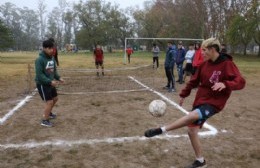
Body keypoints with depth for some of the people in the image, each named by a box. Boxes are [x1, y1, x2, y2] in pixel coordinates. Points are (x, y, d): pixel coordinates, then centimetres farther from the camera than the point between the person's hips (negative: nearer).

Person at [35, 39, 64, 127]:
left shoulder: (52, 58, 3)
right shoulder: (40, 60, -22)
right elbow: (39, 75, -25)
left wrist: (58, 78, -2)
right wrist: (50, 81, -30)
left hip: (50, 83, 8)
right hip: (42, 84, -8)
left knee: (55, 98, 20)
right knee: (49, 102, -8)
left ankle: (48, 113, 44)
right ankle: (45, 121, 10)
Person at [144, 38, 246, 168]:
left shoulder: (227, 64, -13)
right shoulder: (204, 64, 5)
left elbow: (240, 82, -21)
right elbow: (194, 81, 15)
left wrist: (225, 84, -39)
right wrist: (184, 94, 16)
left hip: (214, 103, -7)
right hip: (200, 100, 7)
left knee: (192, 116, -33)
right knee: (192, 130, 5)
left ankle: (161, 130, -24)